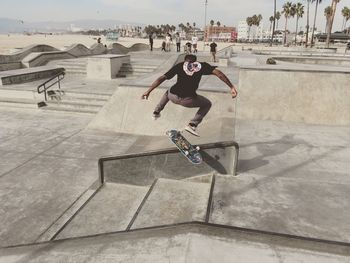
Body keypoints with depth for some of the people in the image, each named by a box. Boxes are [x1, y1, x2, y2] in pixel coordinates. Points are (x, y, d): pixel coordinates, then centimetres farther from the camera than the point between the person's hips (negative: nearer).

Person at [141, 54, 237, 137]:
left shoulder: (180, 65, 16)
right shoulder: (202, 65, 14)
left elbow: (162, 78, 9)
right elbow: (218, 73, 2)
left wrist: (148, 91, 11)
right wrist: (232, 87, 1)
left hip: (173, 97, 4)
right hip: (188, 100, -3)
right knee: (207, 104, 23)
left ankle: (156, 112, 40)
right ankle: (192, 125, 8)